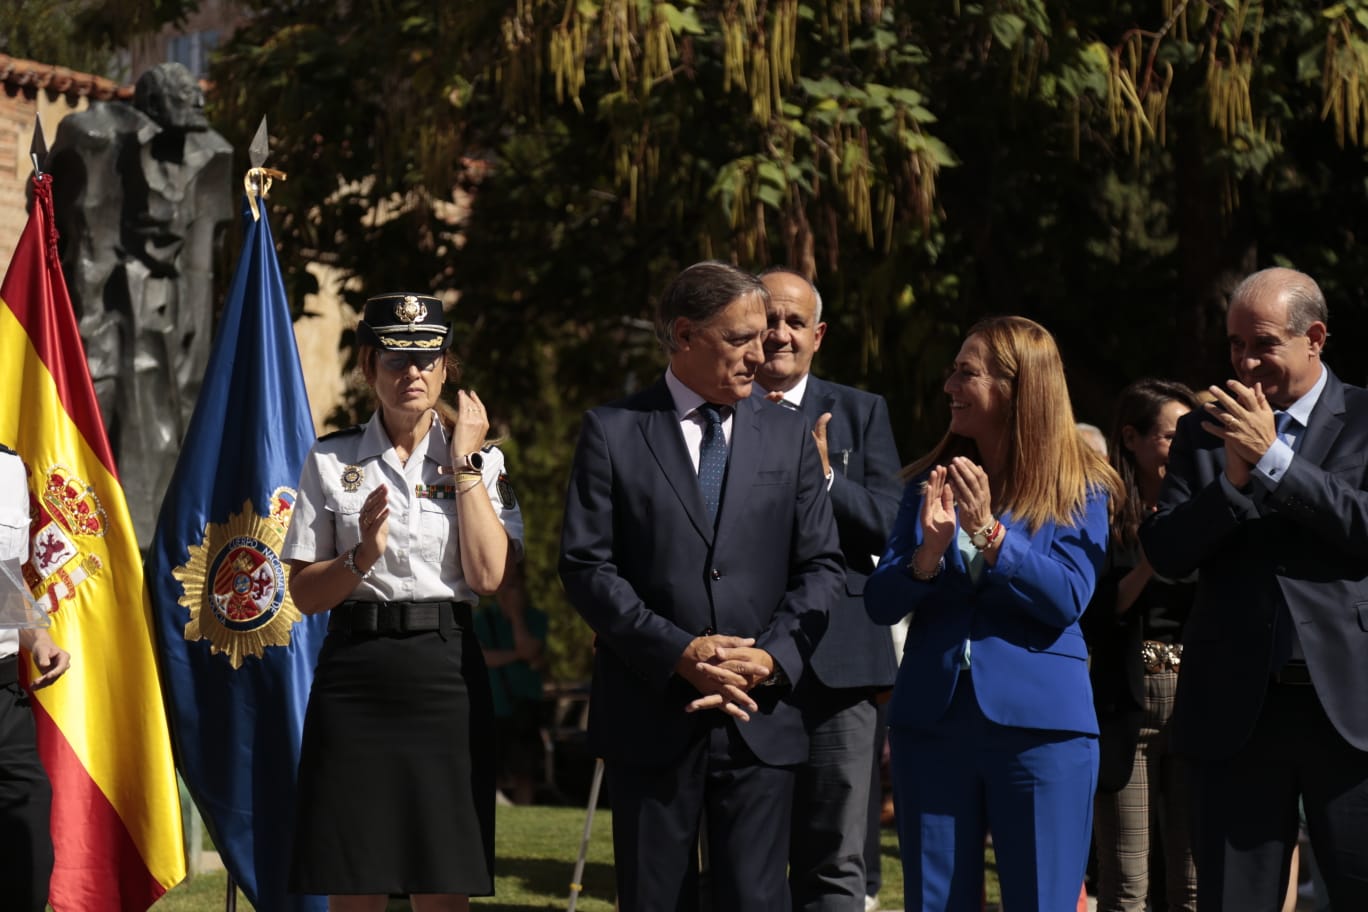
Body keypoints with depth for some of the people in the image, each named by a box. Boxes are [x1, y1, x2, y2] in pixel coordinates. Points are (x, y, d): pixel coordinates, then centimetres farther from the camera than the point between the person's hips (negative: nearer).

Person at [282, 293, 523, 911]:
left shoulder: (483, 462, 7)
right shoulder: (331, 462, 6)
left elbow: (488, 575, -8)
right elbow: (303, 594, 4)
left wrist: (464, 462, -6)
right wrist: (361, 556, -15)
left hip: (446, 675, 0)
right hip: (356, 673, 0)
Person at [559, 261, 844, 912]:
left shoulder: (788, 436, 10)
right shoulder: (612, 432, 2)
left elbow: (821, 566, 8)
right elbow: (585, 567, -4)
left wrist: (771, 657, -9)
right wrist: (677, 652, -15)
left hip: (759, 718, 2)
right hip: (651, 715, -2)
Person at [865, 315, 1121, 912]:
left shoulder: (1079, 490, 0)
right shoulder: (929, 482, 10)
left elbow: (1067, 600, -12)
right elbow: (880, 605, 4)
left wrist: (989, 532, -21)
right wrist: (928, 553, -15)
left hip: (1039, 721, -4)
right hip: (931, 719, 4)